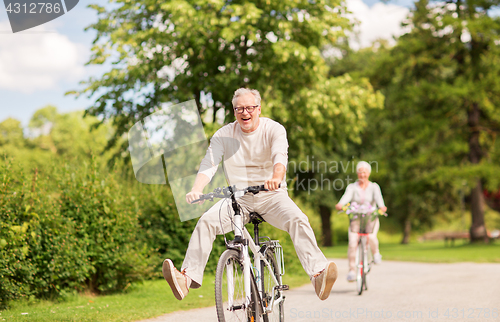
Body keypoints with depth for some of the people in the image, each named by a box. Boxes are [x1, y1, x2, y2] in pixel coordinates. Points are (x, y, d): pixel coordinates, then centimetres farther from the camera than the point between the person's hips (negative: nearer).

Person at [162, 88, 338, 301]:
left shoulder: (274, 130, -6)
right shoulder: (223, 135, 0)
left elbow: (280, 156, -25)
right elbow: (209, 164, -11)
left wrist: (276, 177, -49)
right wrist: (196, 190, -32)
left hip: (271, 196, -1)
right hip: (238, 198, 2)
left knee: (298, 220, -29)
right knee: (206, 221, -23)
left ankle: (318, 273, -37)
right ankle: (188, 277, -25)